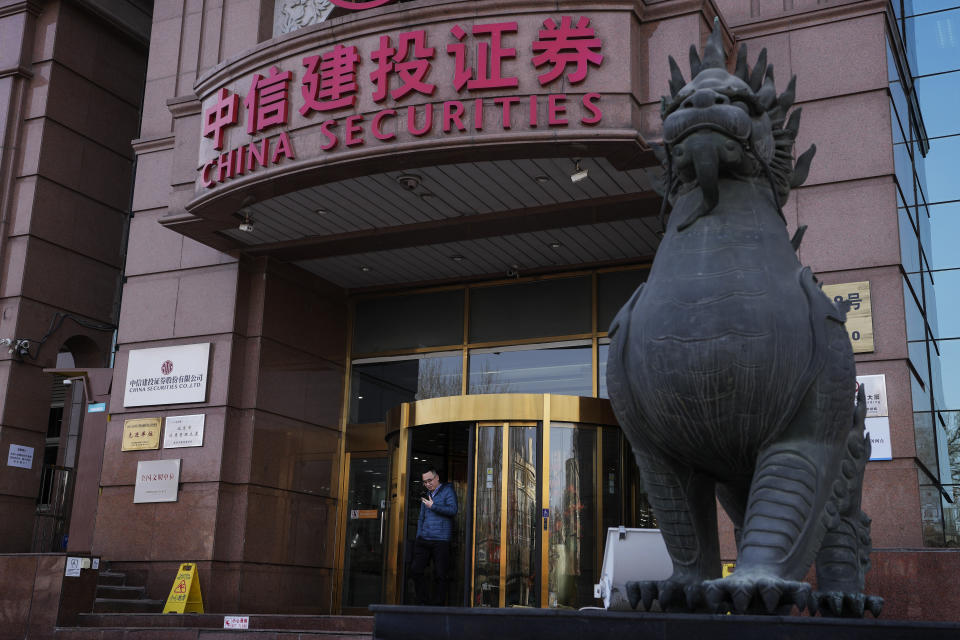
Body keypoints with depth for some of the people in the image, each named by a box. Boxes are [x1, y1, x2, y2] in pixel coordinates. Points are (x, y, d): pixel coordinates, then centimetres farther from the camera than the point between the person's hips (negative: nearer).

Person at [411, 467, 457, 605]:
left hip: (441, 540, -6)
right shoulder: (426, 495, 21)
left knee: (440, 575, -3)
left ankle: (438, 605, 5)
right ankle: (424, 602, 8)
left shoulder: (447, 491, 1)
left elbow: (453, 510, -12)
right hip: (424, 540, 6)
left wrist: (433, 506, -10)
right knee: (416, 570, -2)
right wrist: (418, 537, 17)